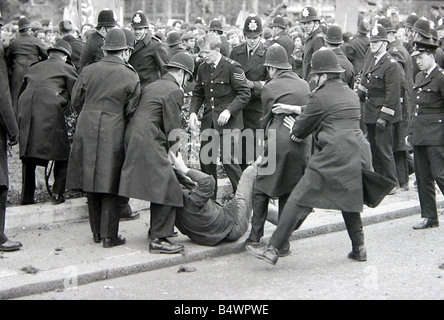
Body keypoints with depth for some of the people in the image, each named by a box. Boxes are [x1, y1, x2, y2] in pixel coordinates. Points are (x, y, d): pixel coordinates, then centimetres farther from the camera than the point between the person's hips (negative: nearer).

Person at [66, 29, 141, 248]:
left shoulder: (88, 71, 2)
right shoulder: (131, 77, -4)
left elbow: (76, 102, 10)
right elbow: (131, 112, -2)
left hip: (87, 131, 3)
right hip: (113, 133, -3)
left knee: (92, 182, 11)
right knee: (110, 185, 2)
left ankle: (96, 232, 20)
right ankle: (109, 236, 5)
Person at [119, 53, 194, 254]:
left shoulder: (152, 86, 24)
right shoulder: (174, 91, -5)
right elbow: (173, 129, -7)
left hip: (134, 140, 10)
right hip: (148, 144, -10)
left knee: (160, 185, 20)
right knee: (169, 189, -11)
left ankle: (157, 228, 29)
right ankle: (158, 239, -12)